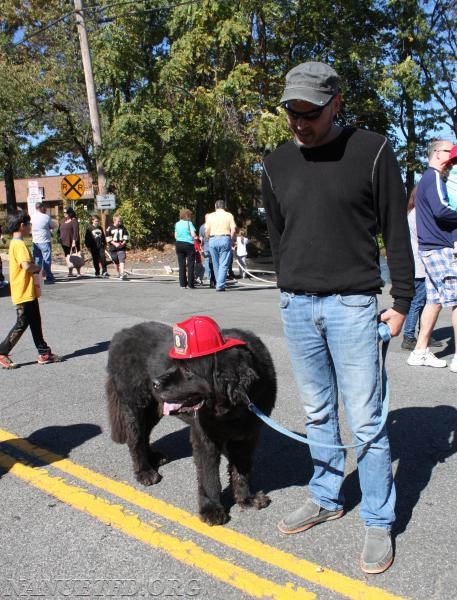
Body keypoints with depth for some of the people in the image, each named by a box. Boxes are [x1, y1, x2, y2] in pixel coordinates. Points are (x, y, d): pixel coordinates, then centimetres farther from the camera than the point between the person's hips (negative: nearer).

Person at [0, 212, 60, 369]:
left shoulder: (16, 243, 15)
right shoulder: (19, 245, -18)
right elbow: (27, 266, -30)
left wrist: (34, 268, 3)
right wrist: (38, 268, -12)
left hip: (29, 292, 10)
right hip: (24, 293, -10)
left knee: (35, 322, 13)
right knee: (22, 324, -2)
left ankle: (44, 353, 20)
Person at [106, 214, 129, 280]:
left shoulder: (123, 228, 6)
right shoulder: (110, 228, -1)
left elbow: (126, 237, 9)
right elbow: (108, 238, -4)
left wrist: (123, 243, -8)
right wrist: (115, 244, -14)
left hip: (121, 247, 0)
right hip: (113, 248, 0)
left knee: (122, 260, -17)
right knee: (116, 262, 11)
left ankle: (122, 274, -26)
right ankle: (118, 273, 29)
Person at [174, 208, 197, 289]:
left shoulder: (177, 224, 10)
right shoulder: (189, 223, -6)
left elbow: (175, 236, 14)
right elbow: (193, 235, -13)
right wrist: (196, 237, 7)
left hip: (179, 245, 5)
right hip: (189, 245, -5)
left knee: (181, 265, 7)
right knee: (190, 265, 1)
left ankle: (182, 284, 7)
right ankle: (190, 284, -1)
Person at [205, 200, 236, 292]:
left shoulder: (210, 216, 7)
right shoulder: (229, 215, 5)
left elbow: (206, 230, 0)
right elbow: (233, 229, -5)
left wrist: (210, 238, 14)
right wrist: (230, 239, 6)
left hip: (213, 240, 2)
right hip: (225, 239, -2)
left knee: (216, 264, 13)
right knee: (224, 264, -2)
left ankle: (219, 284, 20)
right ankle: (220, 285, -10)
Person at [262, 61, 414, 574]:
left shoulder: (371, 152, -3)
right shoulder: (276, 165, 8)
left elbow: (396, 231, -1)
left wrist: (401, 301, -2)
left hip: (352, 305, -4)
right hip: (296, 307, 4)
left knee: (365, 419, 0)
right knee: (317, 412, 14)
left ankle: (378, 522, 17)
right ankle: (326, 498, 31)